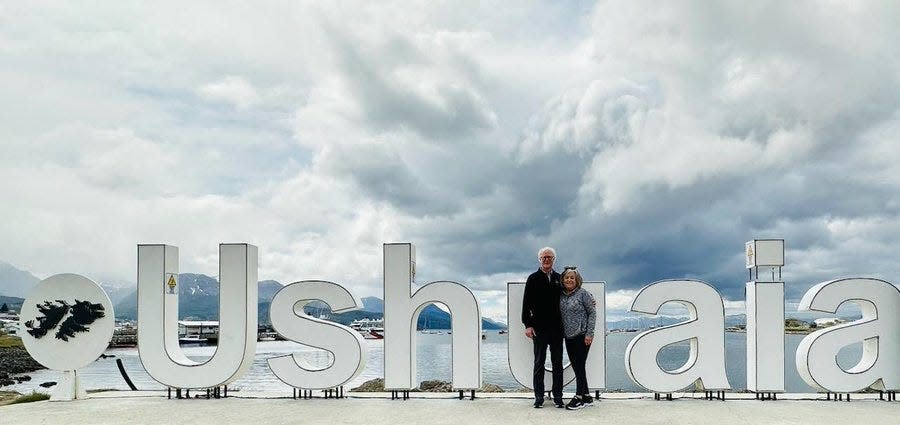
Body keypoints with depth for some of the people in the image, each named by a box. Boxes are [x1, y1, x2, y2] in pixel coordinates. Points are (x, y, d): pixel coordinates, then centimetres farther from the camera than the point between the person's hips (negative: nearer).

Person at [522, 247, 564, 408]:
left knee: (557, 363, 6)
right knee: (539, 363, 3)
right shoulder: (533, 279, 2)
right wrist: (527, 325, -8)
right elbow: (527, 303, -1)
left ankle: (558, 396, 13)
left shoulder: (559, 278, 10)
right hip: (539, 328, -2)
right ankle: (539, 397, 8)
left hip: (557, 328, 2)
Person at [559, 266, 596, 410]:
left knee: (579, 366, -4)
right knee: (576, 366, 9)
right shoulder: (561, 295, 9)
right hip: (568, 337, 6)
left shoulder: (583, 293, -6)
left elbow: (592, 313, -6)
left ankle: (579, 397, 3)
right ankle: (587, 396, 19)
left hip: (582, 336, -6)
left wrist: (589, 333, -11)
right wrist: (560, 332, 6)